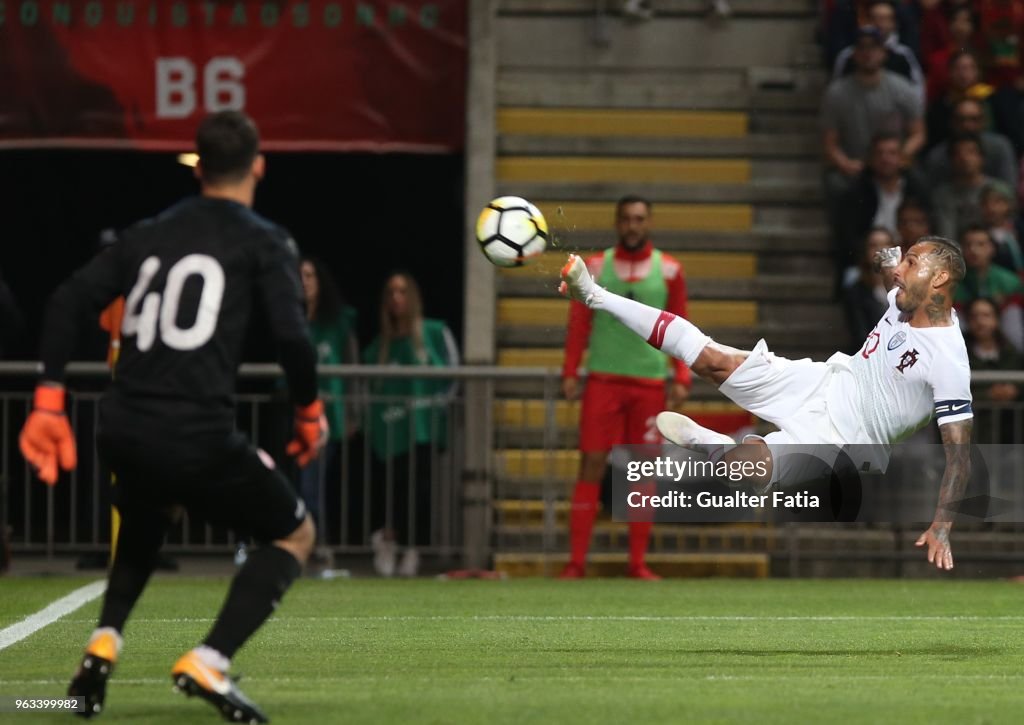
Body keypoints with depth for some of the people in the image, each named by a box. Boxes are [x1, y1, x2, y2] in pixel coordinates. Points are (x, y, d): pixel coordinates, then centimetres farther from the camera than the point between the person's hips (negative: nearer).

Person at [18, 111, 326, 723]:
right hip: (198, 437, -6)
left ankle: (104, 643, 18)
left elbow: (69, 302, 9)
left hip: (122, 435, 6)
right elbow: (291, 333, -10)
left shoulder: (148, 235, 17)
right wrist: (310, 412, 6)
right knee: (295, 534, 16)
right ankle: (209, 662, -5)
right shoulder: (265, 242, 2)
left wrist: (49, 400, 9)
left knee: (151, 511, 39)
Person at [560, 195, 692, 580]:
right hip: (603, 379, -1)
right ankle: (576, 560, -4)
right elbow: (578, 323, 6)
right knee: (592, 465, -5)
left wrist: (681, 378, -1)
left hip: (650, 383, 1)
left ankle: (638, 563, 9)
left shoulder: (669, 270, 6)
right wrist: (570, 372, -2)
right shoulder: (595, 267, 5)